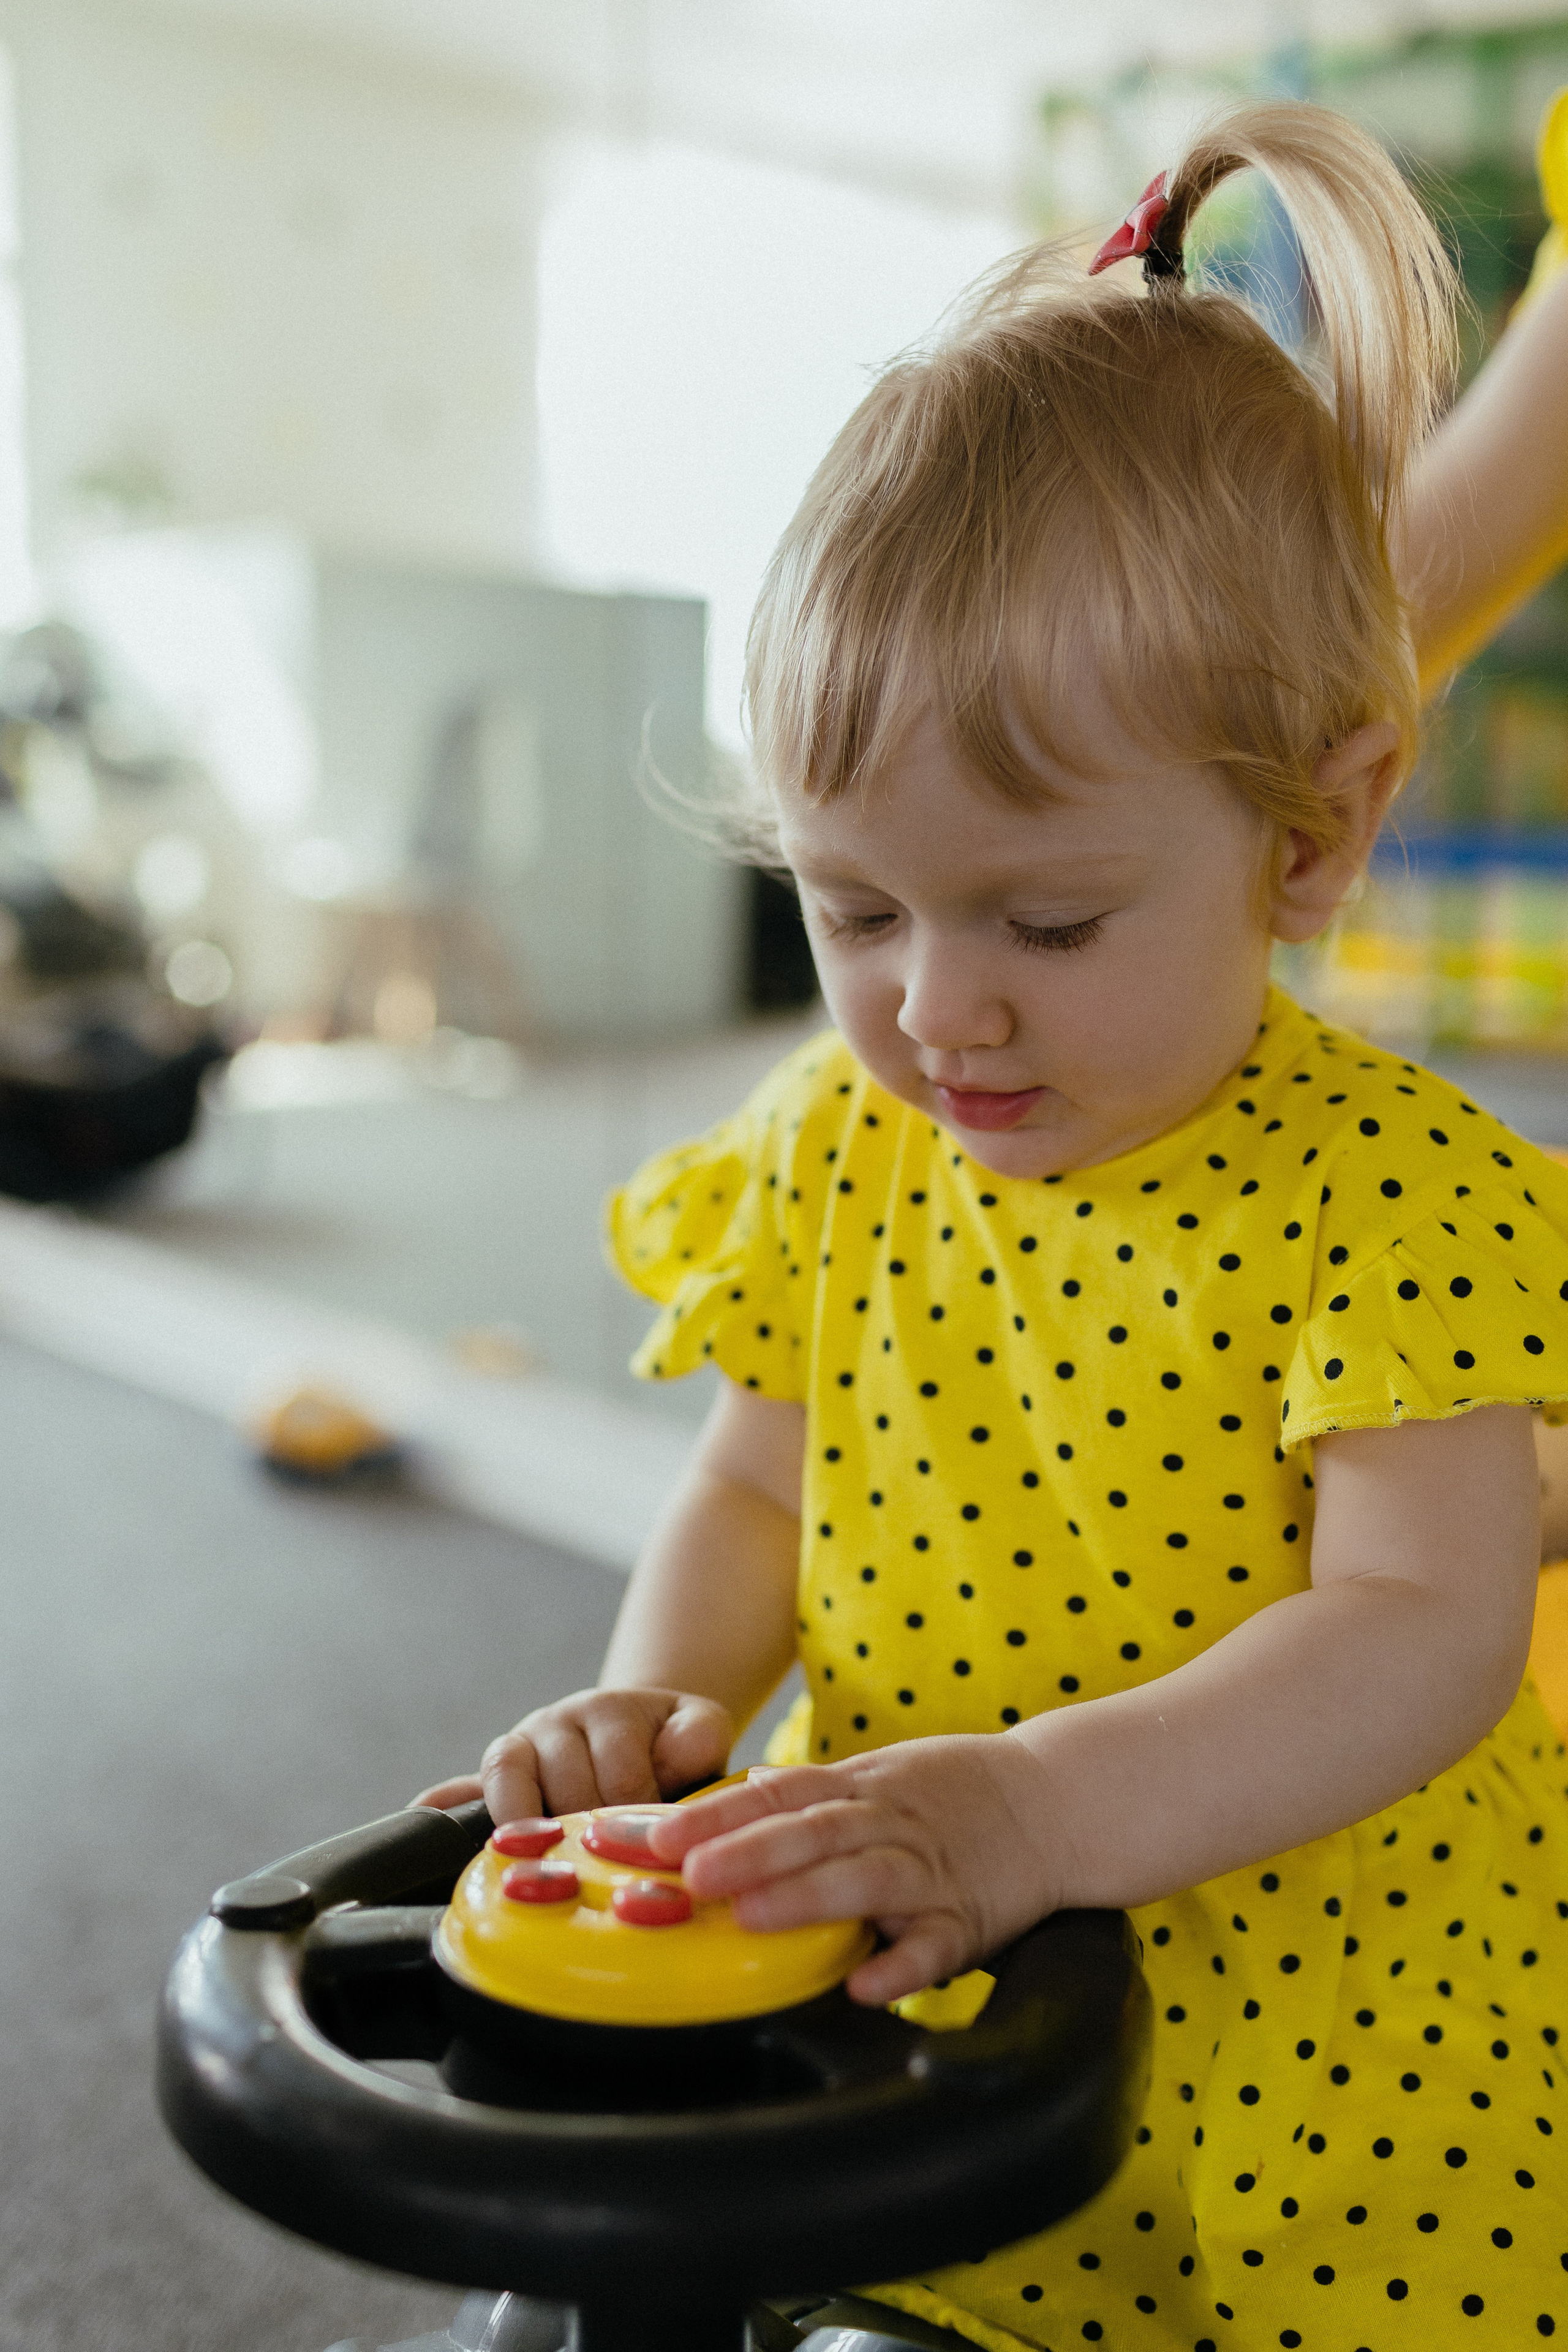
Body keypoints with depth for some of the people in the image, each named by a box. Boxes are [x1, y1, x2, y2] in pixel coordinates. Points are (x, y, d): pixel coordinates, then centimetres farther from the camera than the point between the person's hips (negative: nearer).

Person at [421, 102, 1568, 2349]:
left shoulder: (1384, 1186, -16)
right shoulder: (831, 1148, -2)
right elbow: (752, 1499, 8)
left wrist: (1040, 1809, -34)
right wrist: (661, 1695, -12)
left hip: (1305, 1982, -3)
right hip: (899, 1972, 4)